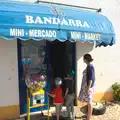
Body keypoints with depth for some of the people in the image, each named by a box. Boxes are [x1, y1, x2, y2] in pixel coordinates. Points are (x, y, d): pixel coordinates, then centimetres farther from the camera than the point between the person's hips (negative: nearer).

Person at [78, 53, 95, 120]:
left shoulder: (90, 66, -17)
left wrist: (88, 88, -22)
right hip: (86, 86, 9)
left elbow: (91, 78, -21)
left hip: (88, 87, -9)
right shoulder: (89, 66, 11)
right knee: (88, 102, 17)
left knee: (89, 102, -1)